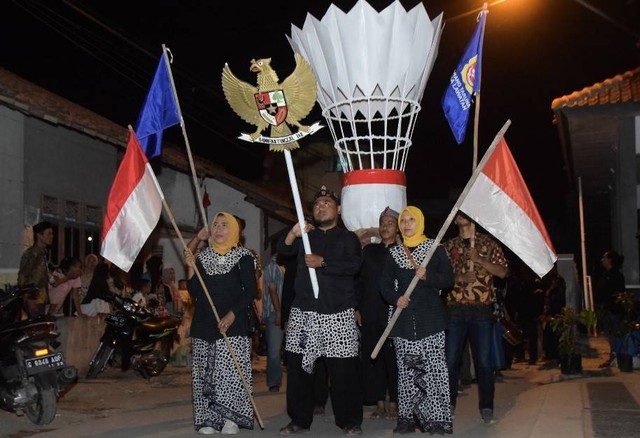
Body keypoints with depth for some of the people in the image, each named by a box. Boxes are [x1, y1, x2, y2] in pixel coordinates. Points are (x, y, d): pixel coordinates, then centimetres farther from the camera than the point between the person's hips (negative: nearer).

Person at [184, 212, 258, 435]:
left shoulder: (243, 257, 0)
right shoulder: (202, 256, 10)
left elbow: (251, 291, -6)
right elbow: (195, 293, 6)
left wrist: (232, 315, -16)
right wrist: (191, 267, -6)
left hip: (233, 324, -3)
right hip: (204, 324, 4)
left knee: (231, 371, -7)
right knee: (205, 372, 2)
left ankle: (231, 417, 2)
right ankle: (208, 418, 8)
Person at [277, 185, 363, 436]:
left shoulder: (348, 238, 9)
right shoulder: (305, 236, 20)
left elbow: (353, 266, -9)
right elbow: (283, 250, 3)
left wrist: (323, 263, -18)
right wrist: (292, 234, -17)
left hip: (338, 312, -3)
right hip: (303, 310, 3)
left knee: (343, 369, -4)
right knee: (298, 366, 3)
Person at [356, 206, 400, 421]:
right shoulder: (369, 250, 14)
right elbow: (360, 281, 13)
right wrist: (357, 308, 7)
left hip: (393, 313, -3)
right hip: (370, 314, 3)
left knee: (393, 358, -2)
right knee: (372, 358, 4)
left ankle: (393, 405, 8)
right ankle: (379, 404, 13)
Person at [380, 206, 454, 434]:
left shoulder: (435, 248, 5)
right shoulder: (393, 252, 13)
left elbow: (448, 279, 1)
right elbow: (385, 284, 11)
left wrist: (427, 276, -17)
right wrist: (395, 298, -8)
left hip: (430, 318, -3)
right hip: (403, 318, 3)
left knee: (434, 369, -8)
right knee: (406, 369, 3)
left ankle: (437, 419, -4)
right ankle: (407, 417, 9)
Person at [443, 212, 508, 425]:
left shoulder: (488, 243, 6)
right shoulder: (449, 246, 10)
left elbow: (503, 272, -2)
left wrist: (479, 259, -13)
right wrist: (459, 277, -11)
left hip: (482, 309, -1)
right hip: (454, 309, 1)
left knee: (484, 360, 1)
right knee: (450, 359, 3)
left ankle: (486, 407, 13)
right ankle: (449, 403, 16)